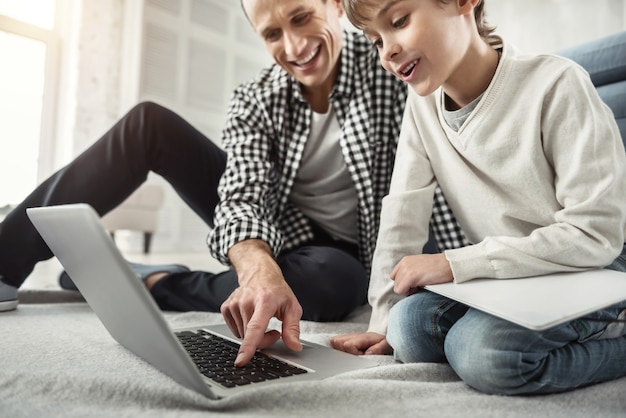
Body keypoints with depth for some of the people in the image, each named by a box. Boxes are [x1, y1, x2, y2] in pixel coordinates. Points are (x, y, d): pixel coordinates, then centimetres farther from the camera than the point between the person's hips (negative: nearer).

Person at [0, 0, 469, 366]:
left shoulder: (392, 67, -17)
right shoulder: (254, 102, -10)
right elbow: (243, 198, -24)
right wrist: (259, 269, -45)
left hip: (342, 253, -2)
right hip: (269, 240, 2)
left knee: (333, 283, -41)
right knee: (149, 123, -11)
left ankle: (154, 282, -18)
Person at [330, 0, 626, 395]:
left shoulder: (554, 85, -20)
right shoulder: (421, 104, -2)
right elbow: (401, 217, -2)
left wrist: (454, 263, -21)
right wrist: (384, 322, -4)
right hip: (510, 280, 5)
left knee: (478, 347, -28)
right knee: (410, 325, -19)